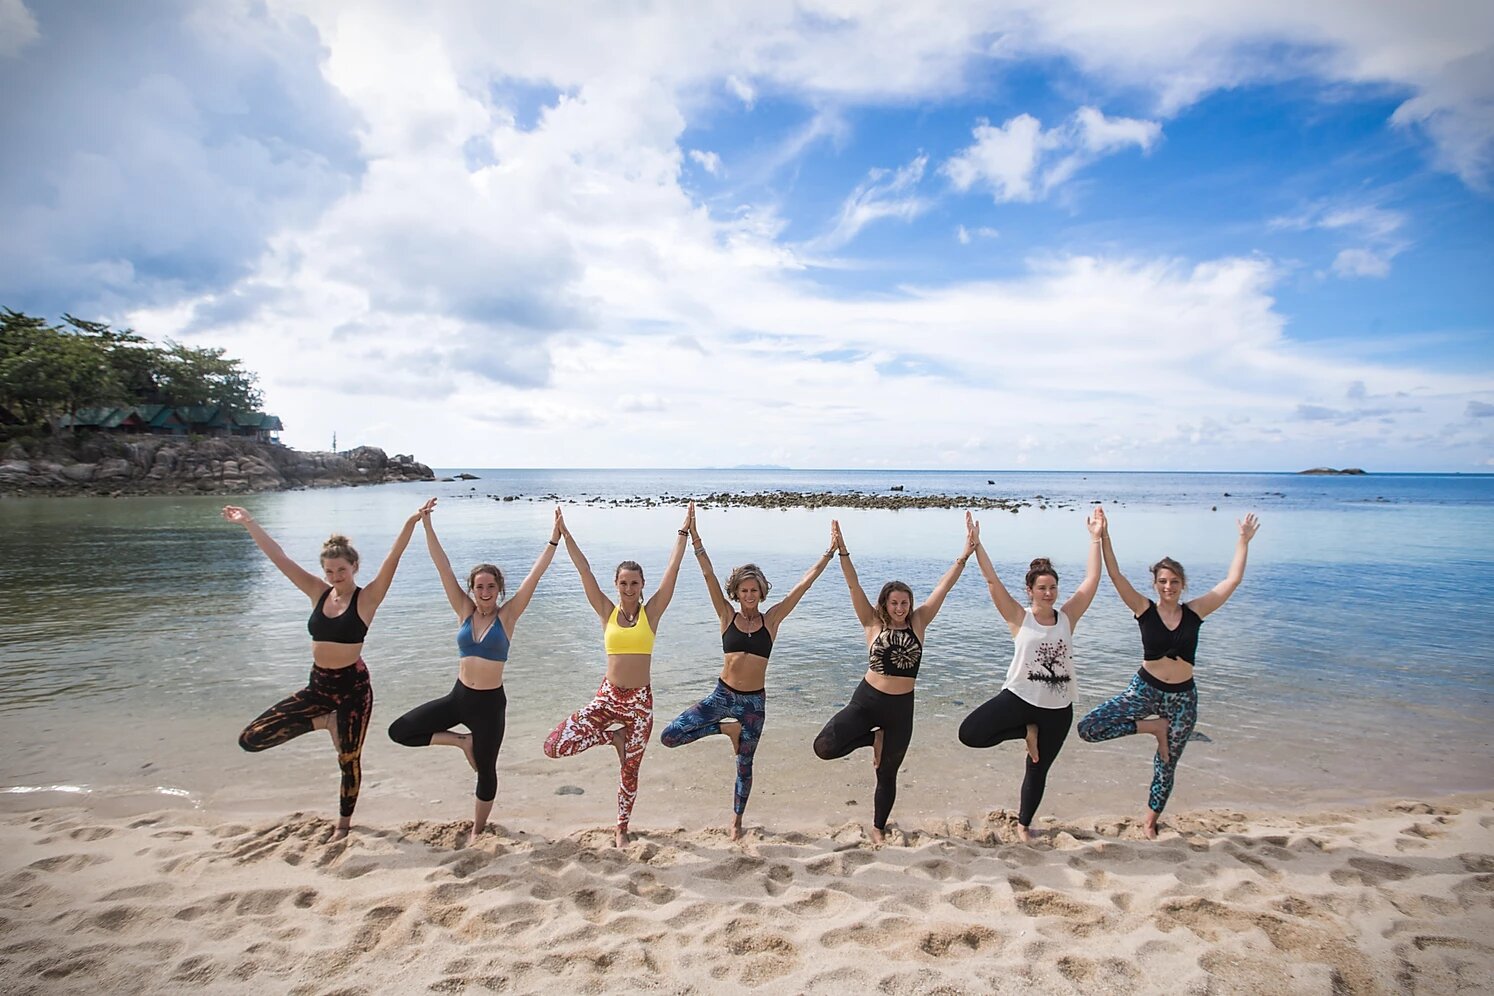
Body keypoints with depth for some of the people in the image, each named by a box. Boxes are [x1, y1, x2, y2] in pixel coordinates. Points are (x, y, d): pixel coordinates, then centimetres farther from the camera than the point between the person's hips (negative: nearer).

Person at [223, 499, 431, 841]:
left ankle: (344, 822, 35)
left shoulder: (367, 598, -11)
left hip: (353, 687, -5)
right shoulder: (318, 593, 2)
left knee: (349, 759, 9)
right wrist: (249, 523, 1)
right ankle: (325, 721, 12)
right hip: (317, 686, 5)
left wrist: (411, 523, -38)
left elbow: (392, 560, -26)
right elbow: (278, 557, 3)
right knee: (251, 738, -3)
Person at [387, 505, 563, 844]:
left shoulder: (507, 615, -8)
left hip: (490, 702, -3)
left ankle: (478, 830, 34)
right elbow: (442, 566, -6)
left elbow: (536, 574, -17)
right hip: (458, 696, 3)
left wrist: (554, 539, -24)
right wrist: (427, 526, -10)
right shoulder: (465, 611, -2)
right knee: (399, 731, -2)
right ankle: (462, 741, 13)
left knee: (486, 770, 10)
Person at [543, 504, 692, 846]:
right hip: (607, 697, 1)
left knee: (630, 769, 12)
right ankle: (613, 737, 10)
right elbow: (584, 569, -2)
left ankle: (622, 829, 36)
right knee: (554, 746, -12)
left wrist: (684, 532, -7)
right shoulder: (607, 612, 1)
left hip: (641, 700, -1)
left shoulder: (651, 613, -2)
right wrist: (564, 534, -2)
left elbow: (672, 569, -5)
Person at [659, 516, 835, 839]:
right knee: (669, 737, -11)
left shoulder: (771, 619, -2)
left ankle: (737, 819, 39)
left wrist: (830, 552, -7)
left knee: (744, 766, 13)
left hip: (754, 701, 0)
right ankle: (726, 728, 10)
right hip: (722, 695, 0)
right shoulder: (728, 617, -2)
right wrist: (695, 539, -17)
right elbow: (709, 576, -9)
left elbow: (804, 583, -4)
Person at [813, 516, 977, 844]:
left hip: (902, 707, 1)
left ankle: (878, 828, 38)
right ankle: (874, 738, 9)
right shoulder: (873, 624, -4)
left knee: (887, 774, 14)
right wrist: (841, 551, -28)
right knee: (824, 748, -17)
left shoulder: (918, 623, 0)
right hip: (866, 700, -1)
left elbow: (943, 587, -6)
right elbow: (854, 586, -15)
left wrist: (966, 553, -13)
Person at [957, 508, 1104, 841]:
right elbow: (992, 580, -13)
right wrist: (975, 542, -19)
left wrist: (1095, 538, -7)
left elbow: (1092, 581, -4)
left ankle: (1023, 823, 39)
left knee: (1038, 770, 14)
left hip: (1058, 708, 2)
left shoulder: (1067, 617, 1)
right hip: (1019, 698, -2)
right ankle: (1027, 731, 6)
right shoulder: (1019, 618, -6)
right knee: (969, 733, -19)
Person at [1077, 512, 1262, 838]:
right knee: (1087, 729, -18)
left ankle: (1150, 821, 36)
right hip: (1145, 689, -1)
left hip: (1183, 698, 1)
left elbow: (1232, 581, -2)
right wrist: (1104, 538, -22)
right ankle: (1153, 727, 2)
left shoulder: (1194, 612, -1)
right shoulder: (1145, 610, -6)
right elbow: (1116, 576, -15)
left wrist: (1244, 540, -4)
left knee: (1167, 765, 12)